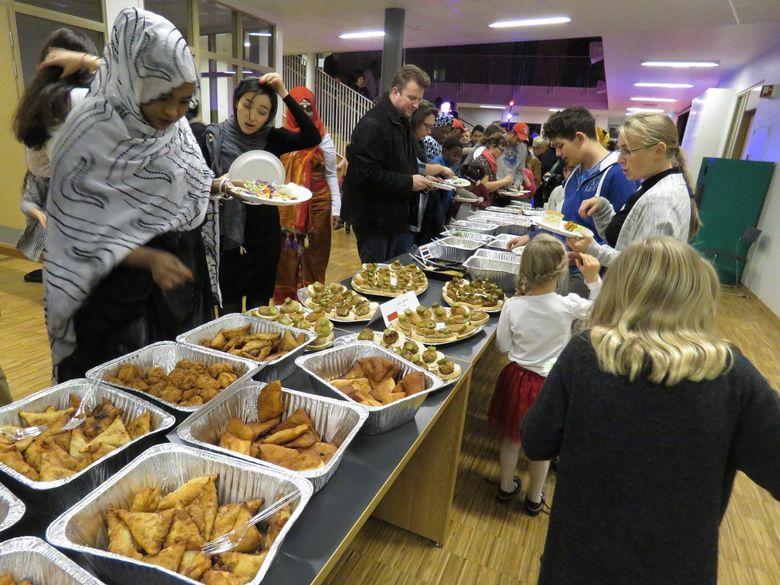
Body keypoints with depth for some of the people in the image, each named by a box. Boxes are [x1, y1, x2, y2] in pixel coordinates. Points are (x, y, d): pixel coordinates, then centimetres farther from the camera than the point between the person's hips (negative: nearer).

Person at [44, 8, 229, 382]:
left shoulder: (176, 126, 4)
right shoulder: (92, 133, -16)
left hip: (185, 273, 7)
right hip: (124, 286, -6)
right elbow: (81, 232, -17)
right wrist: (149, 259, -29)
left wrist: (219, 185, 3)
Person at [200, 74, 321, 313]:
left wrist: (284, 94, -17)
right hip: (229, 237, -2)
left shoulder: (271, 137, 0)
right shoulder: (215, 136, -4)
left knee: (260, 307, 13)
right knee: (230, 309, 5)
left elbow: (312, 138, -15)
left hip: (267, 235, 2)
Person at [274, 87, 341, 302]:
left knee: (313, 256, 5)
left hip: (317, 204, -1)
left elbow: (331, 174, 3)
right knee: (287, 255, 4)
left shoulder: (323, 137, 2)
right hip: (287, 206, 1)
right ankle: (285, 300, 15)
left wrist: (336, 208, -3)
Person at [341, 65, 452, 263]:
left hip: (398, 215, 9)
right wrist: (409, 182, -21)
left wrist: (421, 177, 5)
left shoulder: (402, 122, 14)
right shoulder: (372, 124, -17)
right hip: (375, 221, -9)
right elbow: (368, 173, -24)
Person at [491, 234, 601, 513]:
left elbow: (503, 346, -5)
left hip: (517, 378, 1)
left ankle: (506, 486, 43)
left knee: (511, 437, 22)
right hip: (550, 383, -1)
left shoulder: (513, 305, -18)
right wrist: (593, 279, -8)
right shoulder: (569, 305, -21)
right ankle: (534, 498, 39)